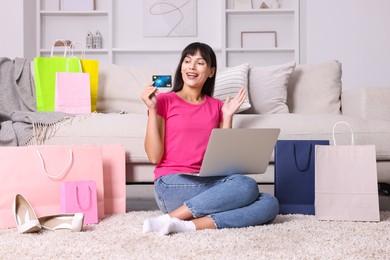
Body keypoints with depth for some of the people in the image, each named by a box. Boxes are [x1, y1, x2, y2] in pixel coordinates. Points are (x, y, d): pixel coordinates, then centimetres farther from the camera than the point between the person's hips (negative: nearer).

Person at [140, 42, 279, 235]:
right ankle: (170, 219, -28)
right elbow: (155, 156, -3)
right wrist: (152, 109, -7)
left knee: (270, 204, -21)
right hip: (173, 185, -5)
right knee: (246, 185, -29)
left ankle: (190, 225, -29)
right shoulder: (164, 100, 5)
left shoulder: (216, 106, 17)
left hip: (209, 183, 5)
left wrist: (228, 116, 6)